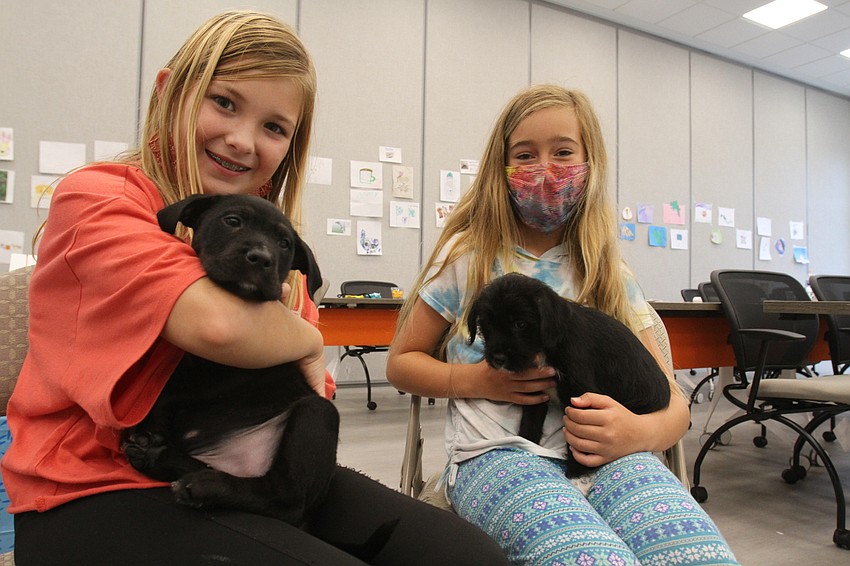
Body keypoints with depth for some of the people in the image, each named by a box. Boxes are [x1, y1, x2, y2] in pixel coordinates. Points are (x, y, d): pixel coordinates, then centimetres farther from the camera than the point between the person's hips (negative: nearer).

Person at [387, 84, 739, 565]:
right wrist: (472, 380, -5)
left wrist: (640, 431, -11)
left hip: (604, 455, 3)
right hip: (499, 452, -2)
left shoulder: (610, 274, 14)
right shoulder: (467, 257, 8)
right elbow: (402, 362, 14)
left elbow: (673, 401, 13)